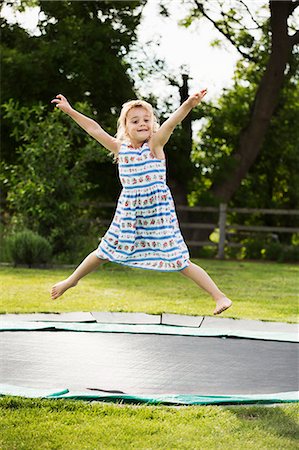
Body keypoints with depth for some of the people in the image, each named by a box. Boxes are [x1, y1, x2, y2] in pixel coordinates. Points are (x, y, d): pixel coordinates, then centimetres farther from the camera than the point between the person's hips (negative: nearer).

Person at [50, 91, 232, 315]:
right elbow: (96, 130, 5)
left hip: (158, 213, -4)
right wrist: (70, 111, 7)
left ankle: (220, 296, 0)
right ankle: (72, 280, 42)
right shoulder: (120, 149, 1)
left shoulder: (154, 145, -10)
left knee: (179, 262, -6)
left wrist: (188, 105, -41)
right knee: (104, 252, 19)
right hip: (128, 213, 4)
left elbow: (171, 123, -26)